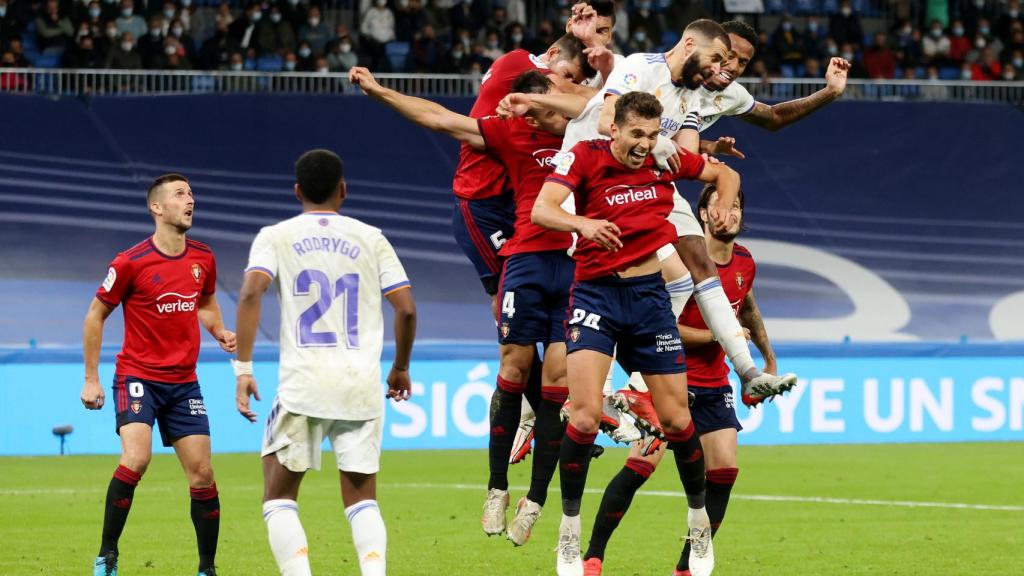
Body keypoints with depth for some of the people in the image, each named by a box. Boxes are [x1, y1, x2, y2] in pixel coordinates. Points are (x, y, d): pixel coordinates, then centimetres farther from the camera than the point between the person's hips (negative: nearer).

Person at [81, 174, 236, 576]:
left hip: (183, 382, 5)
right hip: (137, 377, -5)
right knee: (136, 457, -25)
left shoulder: (203, 259, 4)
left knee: (202, 473, 0)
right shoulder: (131, 263, -11)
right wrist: (91, 379, 0)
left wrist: (220, 332, 2)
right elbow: (96, 315, 0)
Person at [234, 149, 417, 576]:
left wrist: (243, 369, -10)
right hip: (363, 384, 2)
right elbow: (406, 309, 5)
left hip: (304, 384, -2)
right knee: (362, 499, 12)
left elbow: (251, 292, -11)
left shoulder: (275, 236, 6)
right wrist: (400, 369, 20)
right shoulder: (370, 238, 10)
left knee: (279, 497, 9)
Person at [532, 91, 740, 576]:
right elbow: (541, 211, -21)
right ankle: (569, 535, -4)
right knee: (584, 415, -17)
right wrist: (582, 223, -41)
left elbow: (726, 174, 18)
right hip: (596, 294, -3)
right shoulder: (585, 157, -8)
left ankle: (700, 525, 23)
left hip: (650, 295, 3)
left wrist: (724, 213, -2)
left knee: (676, 418, 3)